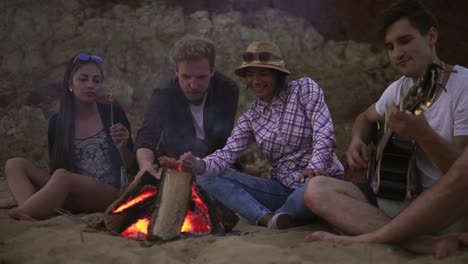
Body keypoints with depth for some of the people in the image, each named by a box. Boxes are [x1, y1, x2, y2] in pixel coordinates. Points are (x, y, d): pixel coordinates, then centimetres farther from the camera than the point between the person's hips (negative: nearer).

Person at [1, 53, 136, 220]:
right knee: (15, 165, -15)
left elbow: (131, 168, 5)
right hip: (71, 196, 4)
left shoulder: (114, 114, 2)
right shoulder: (57, 122, 9)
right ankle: (31, 213, -40)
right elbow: (56, 168, 12)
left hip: (110, 193, -4)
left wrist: (122, 148, -16)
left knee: (62, 177, -35)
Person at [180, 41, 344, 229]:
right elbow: (226, 154, -7)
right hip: (281, 187, 4)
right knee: (206, 177, -7)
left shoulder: (305, 89, -4)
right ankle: (271, 219, -25)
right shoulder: (250, 118, 7)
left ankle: (272, 219, -10)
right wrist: (199, 166, -28)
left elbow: (325, 134, -16)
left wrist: (315, 168, -34)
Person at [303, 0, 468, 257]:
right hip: (400, 200, 6)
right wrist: (357, 141, 3)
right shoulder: (399, 89, 8)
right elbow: (366, 118, 27)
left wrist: (423, 135, -34)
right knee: (317, 189, -14)